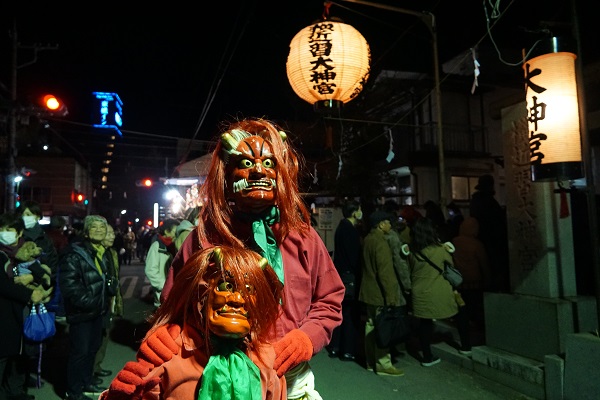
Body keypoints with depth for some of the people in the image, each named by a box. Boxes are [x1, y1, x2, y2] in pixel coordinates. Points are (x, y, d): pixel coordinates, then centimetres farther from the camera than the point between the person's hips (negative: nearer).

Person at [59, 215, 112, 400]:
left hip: (97, 310, 8)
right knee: (79, 351, -1)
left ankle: (86, 382, 34)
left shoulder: (103, 254, 12)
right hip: (81, 312, -8)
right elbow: (69, 284, -24)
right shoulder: (74, 254, -15)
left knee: (93, 348, 18)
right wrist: (88, 302, -22)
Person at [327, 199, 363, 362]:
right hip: (350, 276, -9)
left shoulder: (342, 227, 12)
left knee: (340, 312, 15)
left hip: (340, 275, 9)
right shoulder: (350, 230, -17)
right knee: (351, 314, 0)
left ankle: (335, 347, 23)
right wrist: (357, 275, -12)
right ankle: (348, 351, 7)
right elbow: (354, 256, -19)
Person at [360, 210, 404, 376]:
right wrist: (391, 296, -19)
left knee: (371, 325, 15)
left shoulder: (367, 239, 9)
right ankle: (383, 364, 9)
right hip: (380, 293, -9)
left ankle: (371, 361, 25)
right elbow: (385, 272, -22)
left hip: (369, 291, 9)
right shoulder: (381, 243, -20)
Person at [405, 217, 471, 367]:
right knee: (461, 313, 21)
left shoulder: (411, 251, -5)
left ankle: (427, 357, 18)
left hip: (420, 294, 2)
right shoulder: (441, 249, -12)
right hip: (441, 293, -2)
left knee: (424, 323, 12)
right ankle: (465, 346, 31)